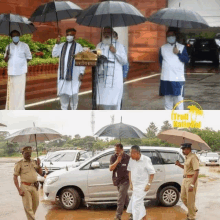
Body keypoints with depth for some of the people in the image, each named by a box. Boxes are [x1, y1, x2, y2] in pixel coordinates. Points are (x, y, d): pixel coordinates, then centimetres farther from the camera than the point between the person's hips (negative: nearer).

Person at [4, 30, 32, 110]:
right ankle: (11, 108, 9)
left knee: (20, 91, -6)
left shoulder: (24, 46, 4)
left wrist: (21, 62, -1)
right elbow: (6, 60, 13)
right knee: (11, 91, 3)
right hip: (11, 72, 3)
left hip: (21, 72, -2)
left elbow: (29, 57, 10)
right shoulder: (9, 47, 11)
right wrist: (7, 54, -7)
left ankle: (19, 109, -2)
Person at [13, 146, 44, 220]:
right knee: (28, 207, -6)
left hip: (34, 186, 5)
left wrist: (38, 165, -1)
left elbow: (41, 173, 18)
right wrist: (19, 190, -13)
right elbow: (15, 177, -5)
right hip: (25, 187, -5)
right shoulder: (19, 164, -2)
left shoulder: (34, 162, 12)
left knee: (36, 204, 11)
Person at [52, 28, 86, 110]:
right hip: (62, 74, 4)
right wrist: (57, 43, -4)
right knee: (62, 92, 6)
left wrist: (81, 73, -10)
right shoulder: (62, 45, 12)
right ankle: (64, 109, 18)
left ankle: (74, 110, 9)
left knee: (73, 93, -4)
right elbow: (54, 54, 4)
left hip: (73, 75, -4)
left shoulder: (78, 47, 0)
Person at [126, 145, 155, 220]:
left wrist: (149, 184, -15)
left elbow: (152, 173, -10)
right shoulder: (131, 160, -1)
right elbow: (130, 171, 12)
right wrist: (131, 183, 9)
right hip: (135, 186, 7)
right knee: (140, 203, 17)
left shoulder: (146, 160, -16)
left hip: (142, 186, -7)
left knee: (136, 203, -12)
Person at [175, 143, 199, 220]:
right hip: (185, 179, 10)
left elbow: (196, 171, -22)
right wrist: (179, 165, 8)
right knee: (183, 197, 17)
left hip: (191, 180, -10)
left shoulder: (193, 157, -18)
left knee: (190, 199, 0)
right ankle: (194, 209, 36)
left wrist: (192, 184, -25)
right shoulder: (187, 157, 13)